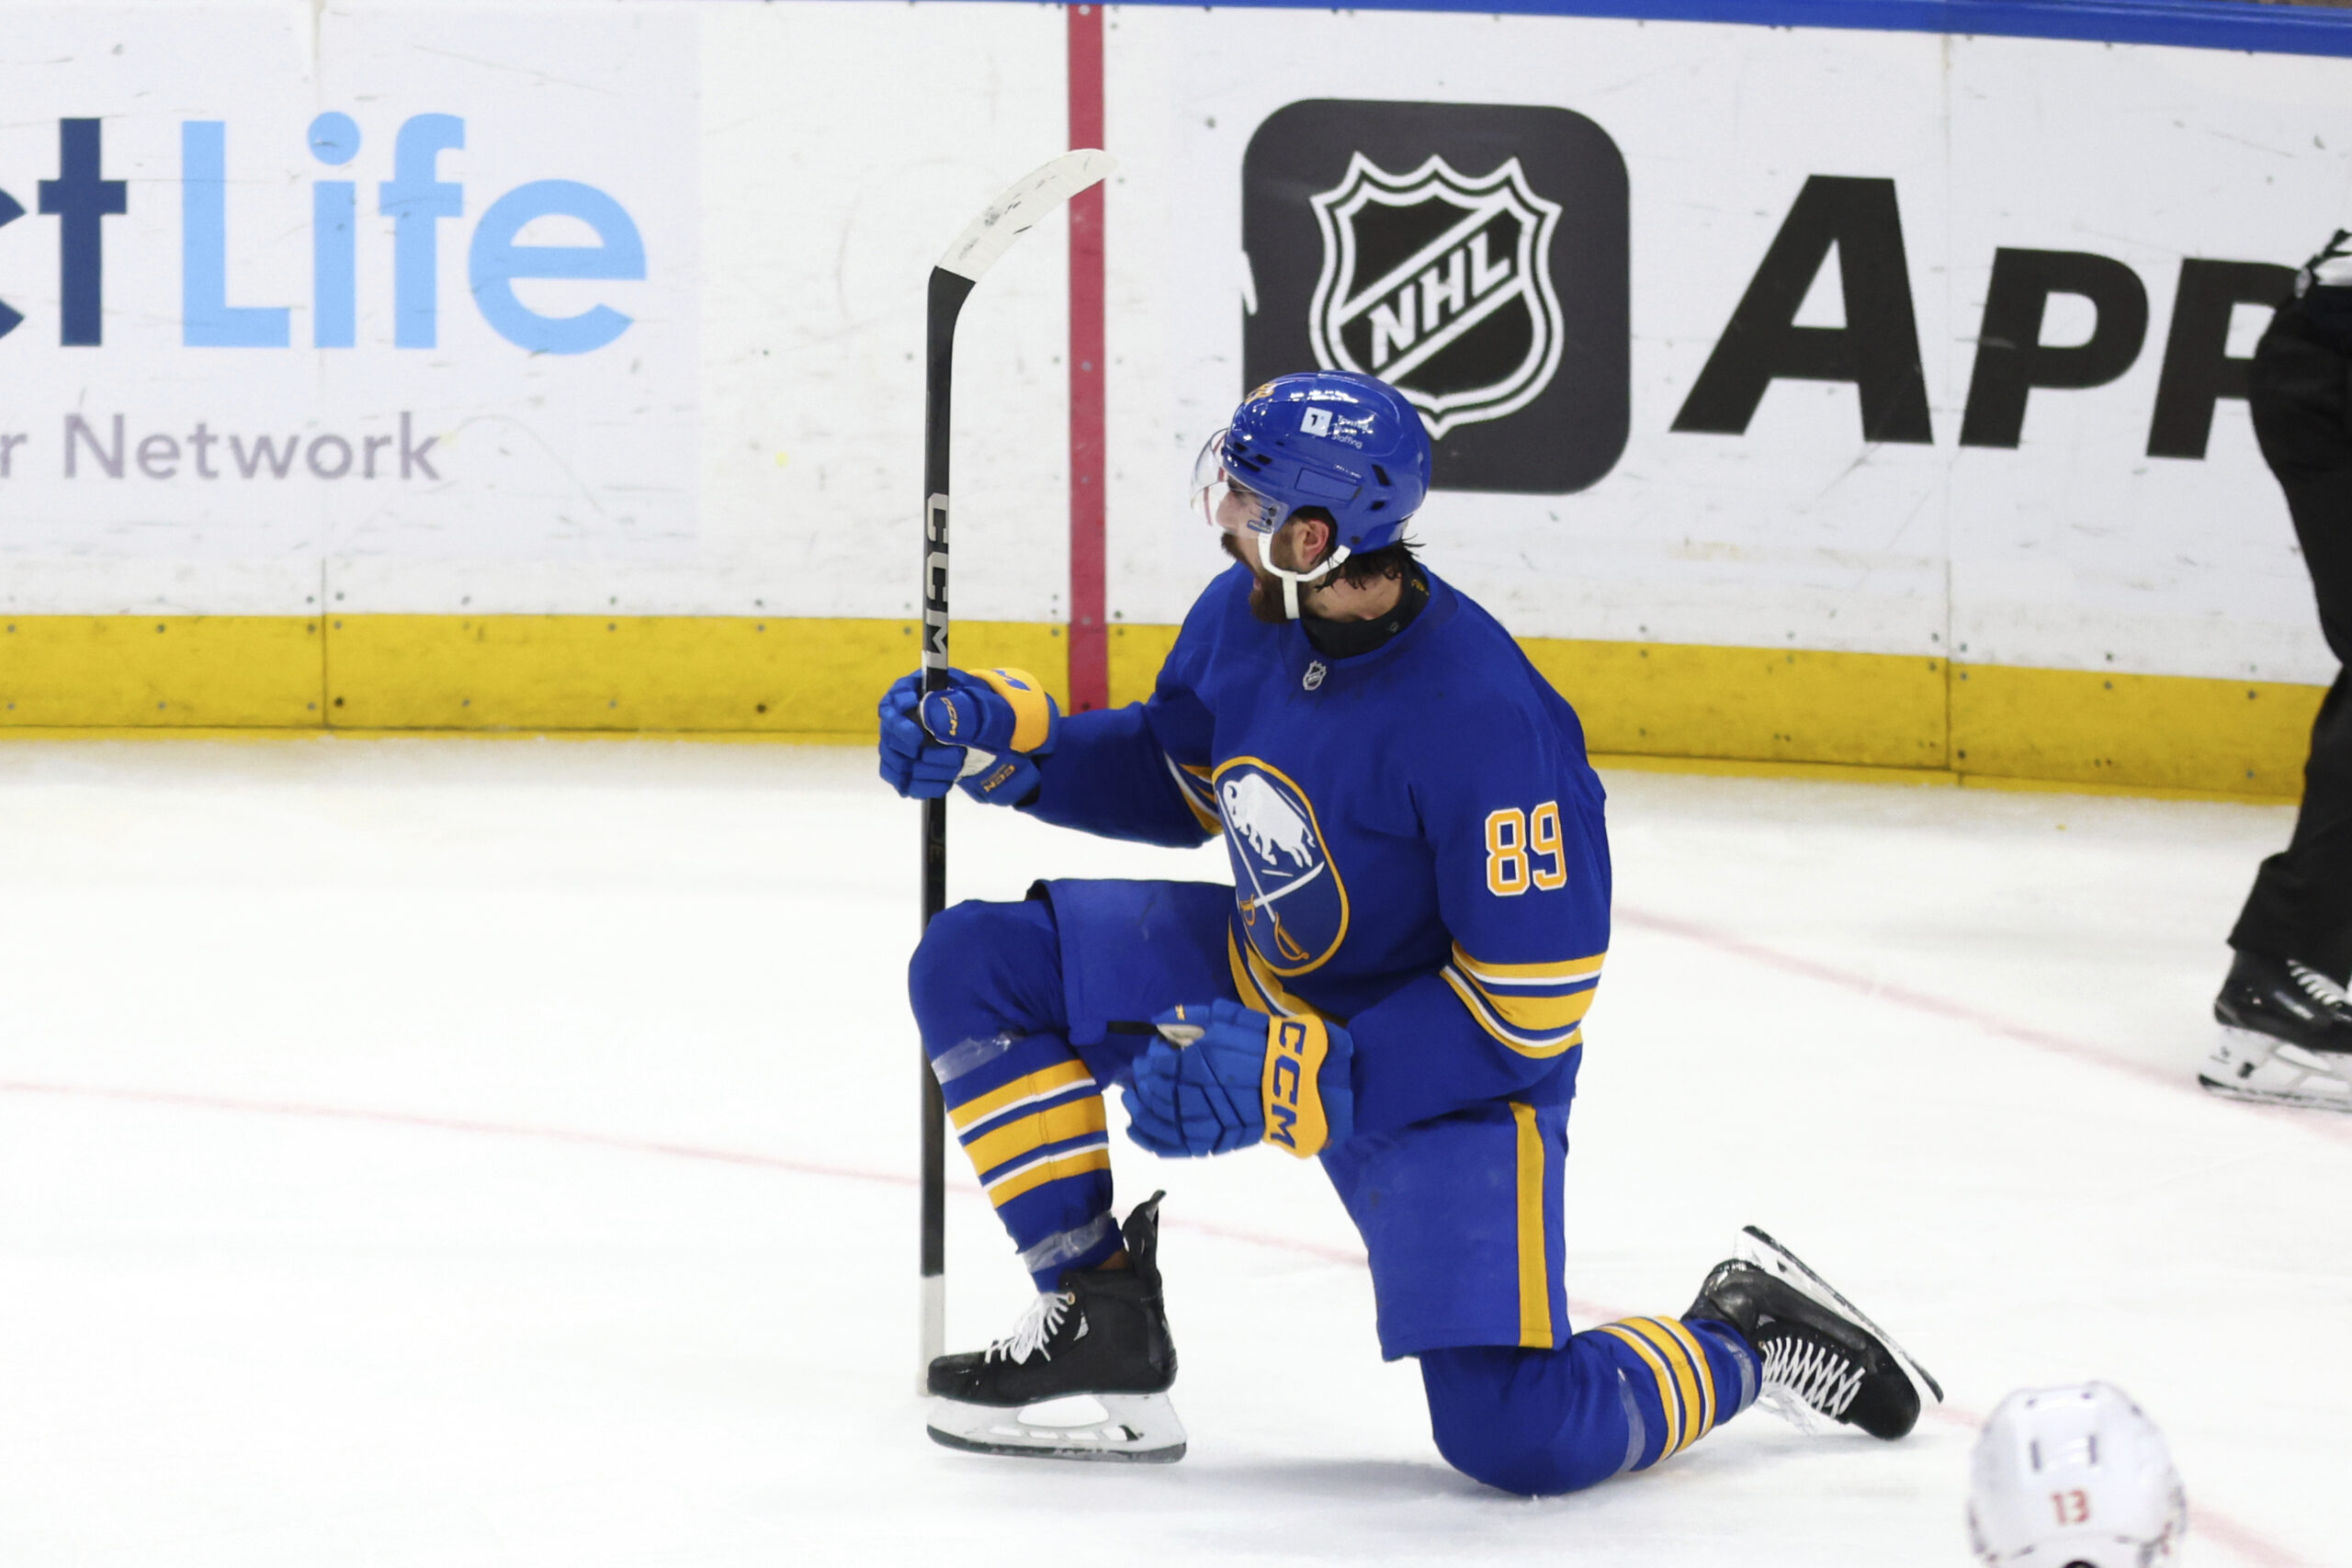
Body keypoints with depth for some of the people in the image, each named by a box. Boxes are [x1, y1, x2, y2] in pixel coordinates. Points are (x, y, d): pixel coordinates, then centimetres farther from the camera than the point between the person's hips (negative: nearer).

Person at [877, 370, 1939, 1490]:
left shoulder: (1487, 718, -33)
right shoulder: (1243, 616, -11)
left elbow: (1527, 1010, -28)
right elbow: (1174, 776, 12)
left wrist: (1292, 1079, -31)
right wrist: (1003, 739, -4)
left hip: (1449, 1066, -7)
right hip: (1260, 974, 7)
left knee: (1516, 1435, -19)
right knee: (974, 967, -5)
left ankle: (1749, 1341, 11)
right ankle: (1100, 1314, 3)